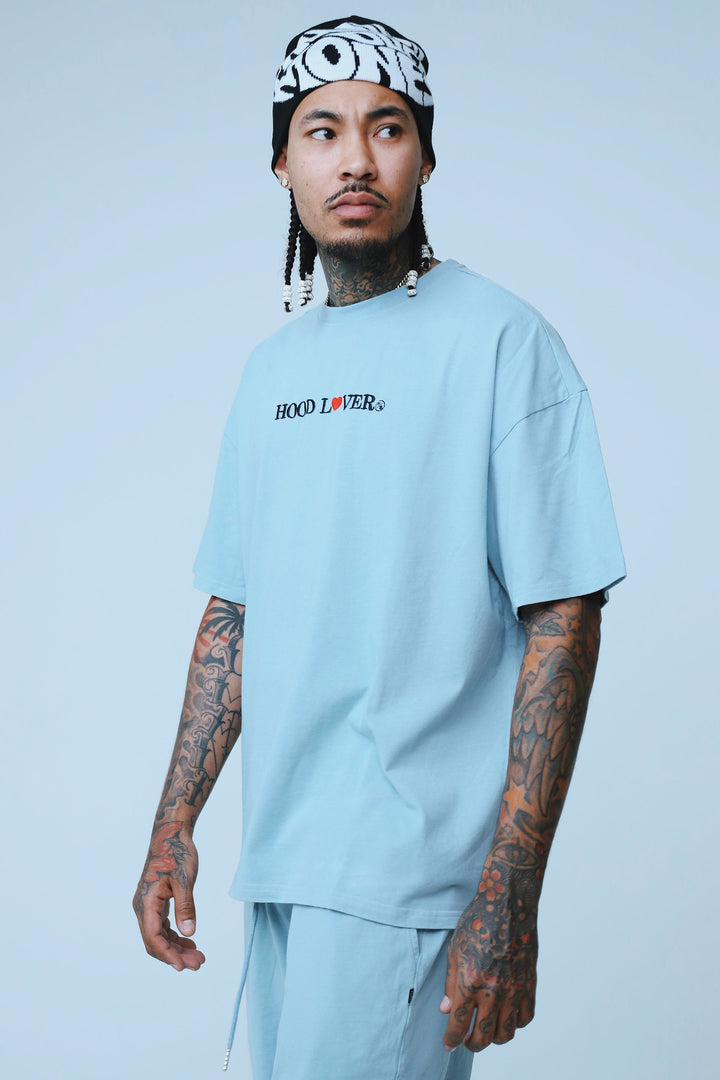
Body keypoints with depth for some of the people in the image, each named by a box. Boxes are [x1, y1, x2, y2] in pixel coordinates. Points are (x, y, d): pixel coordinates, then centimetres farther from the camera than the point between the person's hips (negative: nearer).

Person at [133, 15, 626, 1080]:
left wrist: (510, 896, -17)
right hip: (278, 852, 6)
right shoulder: (272, 368, 13)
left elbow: (563, 619, -12)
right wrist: (174, 824, 11)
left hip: (410, 865, -6)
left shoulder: (502, 341, -8)